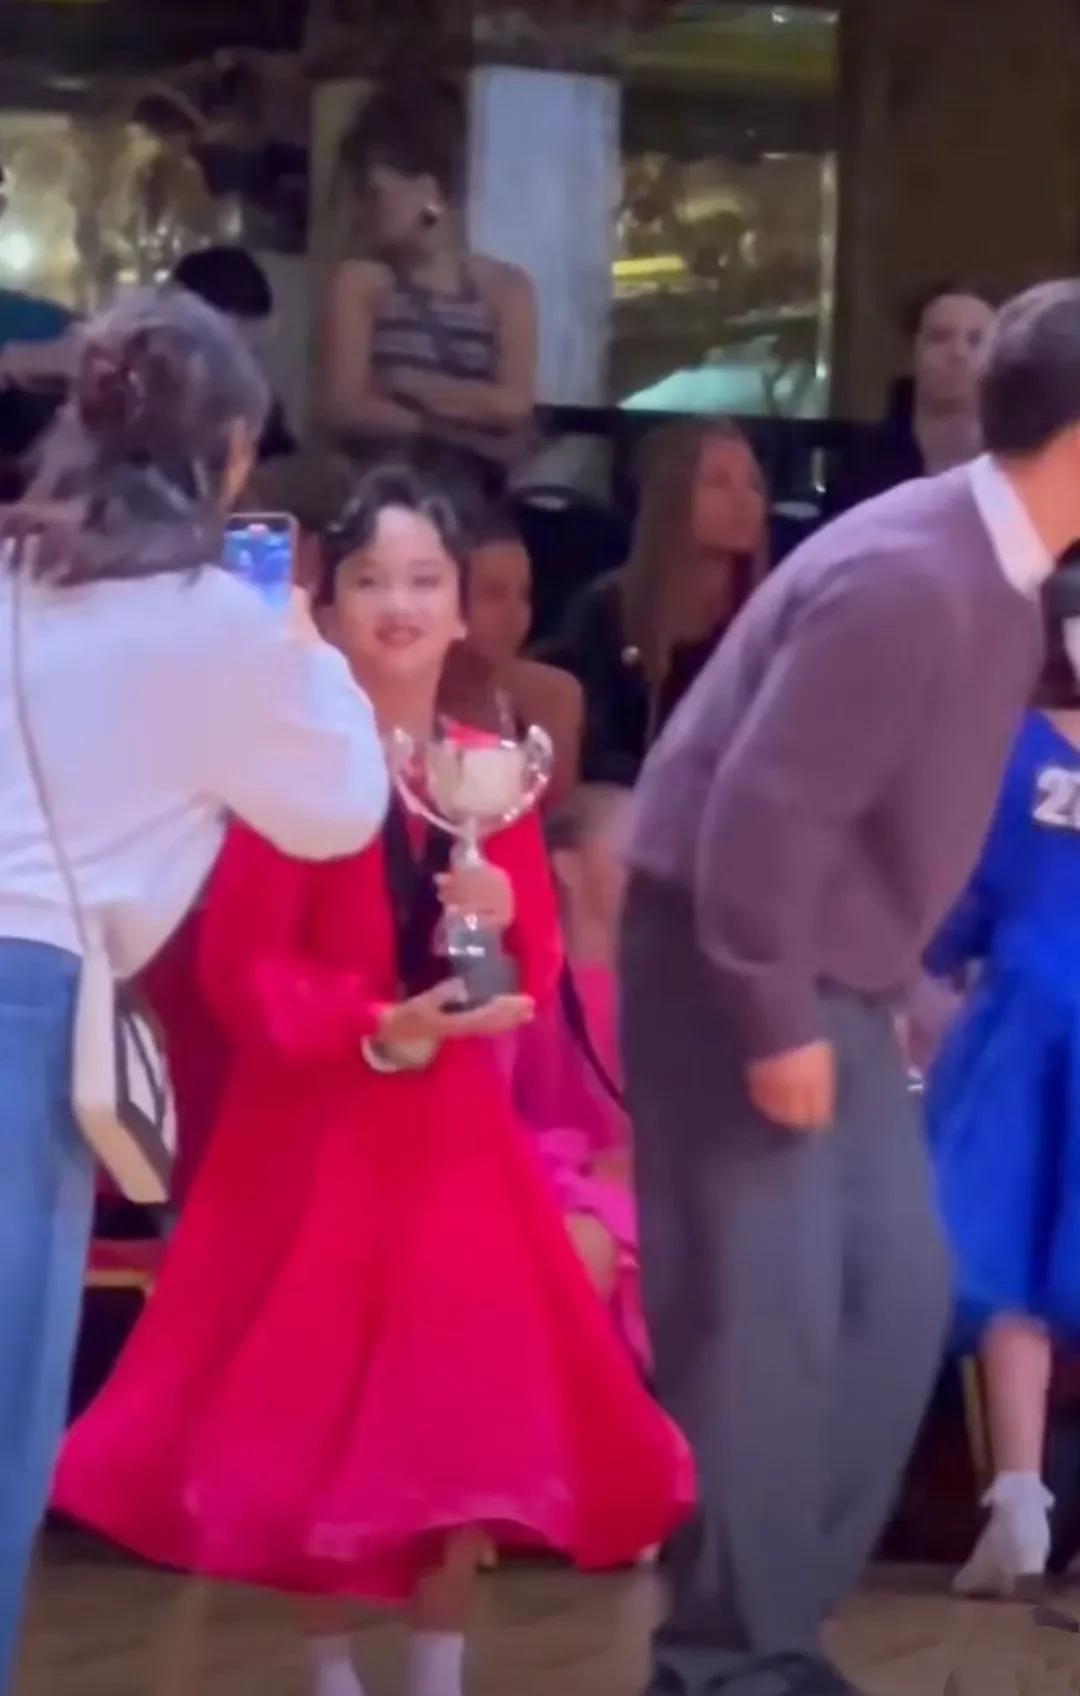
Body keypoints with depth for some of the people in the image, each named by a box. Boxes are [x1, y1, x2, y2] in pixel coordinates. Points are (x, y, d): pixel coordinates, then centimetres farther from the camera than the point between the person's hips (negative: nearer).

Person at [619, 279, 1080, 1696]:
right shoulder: (907, 582, -26)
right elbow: (759, 811, -27)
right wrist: (775, 1026, -21)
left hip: (835, 976, 10)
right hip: (730, 966, -10)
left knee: (899, 1293, 9)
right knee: (765, 1317, -8)